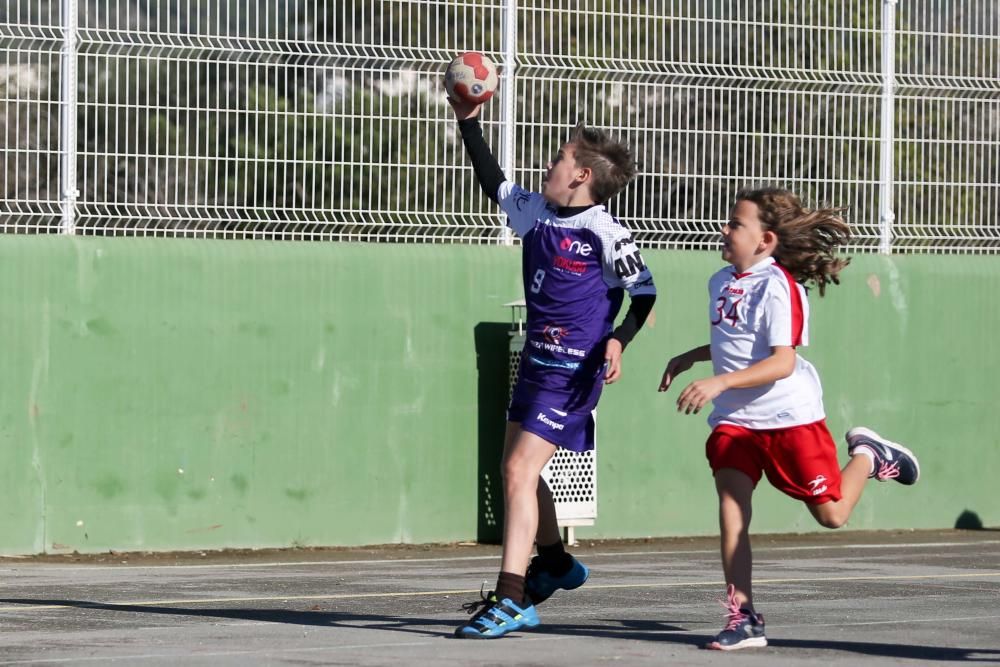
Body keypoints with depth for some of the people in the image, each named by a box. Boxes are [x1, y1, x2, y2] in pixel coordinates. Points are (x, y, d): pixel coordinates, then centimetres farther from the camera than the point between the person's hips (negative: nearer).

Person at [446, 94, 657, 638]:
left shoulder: (604, 234, -14)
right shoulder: (537, 213, 7)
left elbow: (644, 293, -9)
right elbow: (495, 185, 22)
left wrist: (617, 341, -22)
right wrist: (469, 124, 18)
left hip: (574, 371, -9)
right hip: (536, 361, 9)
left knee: (519, 471, -15)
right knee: (517, 469, 20)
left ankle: (511, 601, -15)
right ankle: (555, 562, 44)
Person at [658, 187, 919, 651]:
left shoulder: (778, 286, -17)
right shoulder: (721, 282, 8)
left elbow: (782, 362, -24)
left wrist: (720, 382, -31)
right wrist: (690, 358, 16)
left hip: (789, 415, -6)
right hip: (735, 418, 6)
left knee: (831, 514, 2)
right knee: (730, 503, -12)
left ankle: (867, 456, 33)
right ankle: (743, 618, -11)